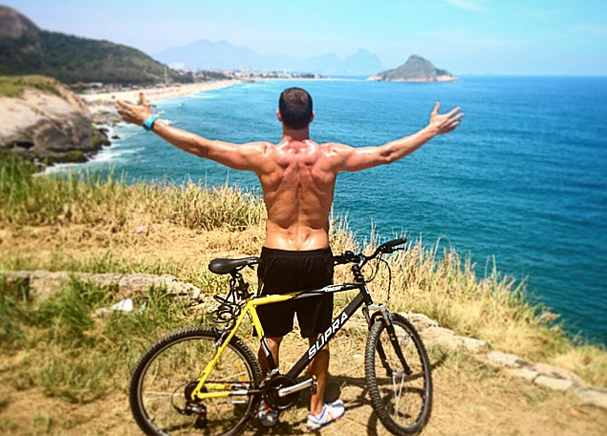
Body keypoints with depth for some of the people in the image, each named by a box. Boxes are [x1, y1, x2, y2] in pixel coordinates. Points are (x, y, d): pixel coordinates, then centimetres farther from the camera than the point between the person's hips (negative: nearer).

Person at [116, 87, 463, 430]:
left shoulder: (263, 155, -11)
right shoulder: (330, 156, -9)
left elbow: (201, 146, -7)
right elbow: (388, 153, -1)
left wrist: (149, 122, 4)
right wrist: (433, 129, 12)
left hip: (276, 258, 0)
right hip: (317, 259, 0)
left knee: (272, 337, 18)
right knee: (318, 338, 18)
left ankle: (268, 407, 35)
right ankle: (318, 410, 33)